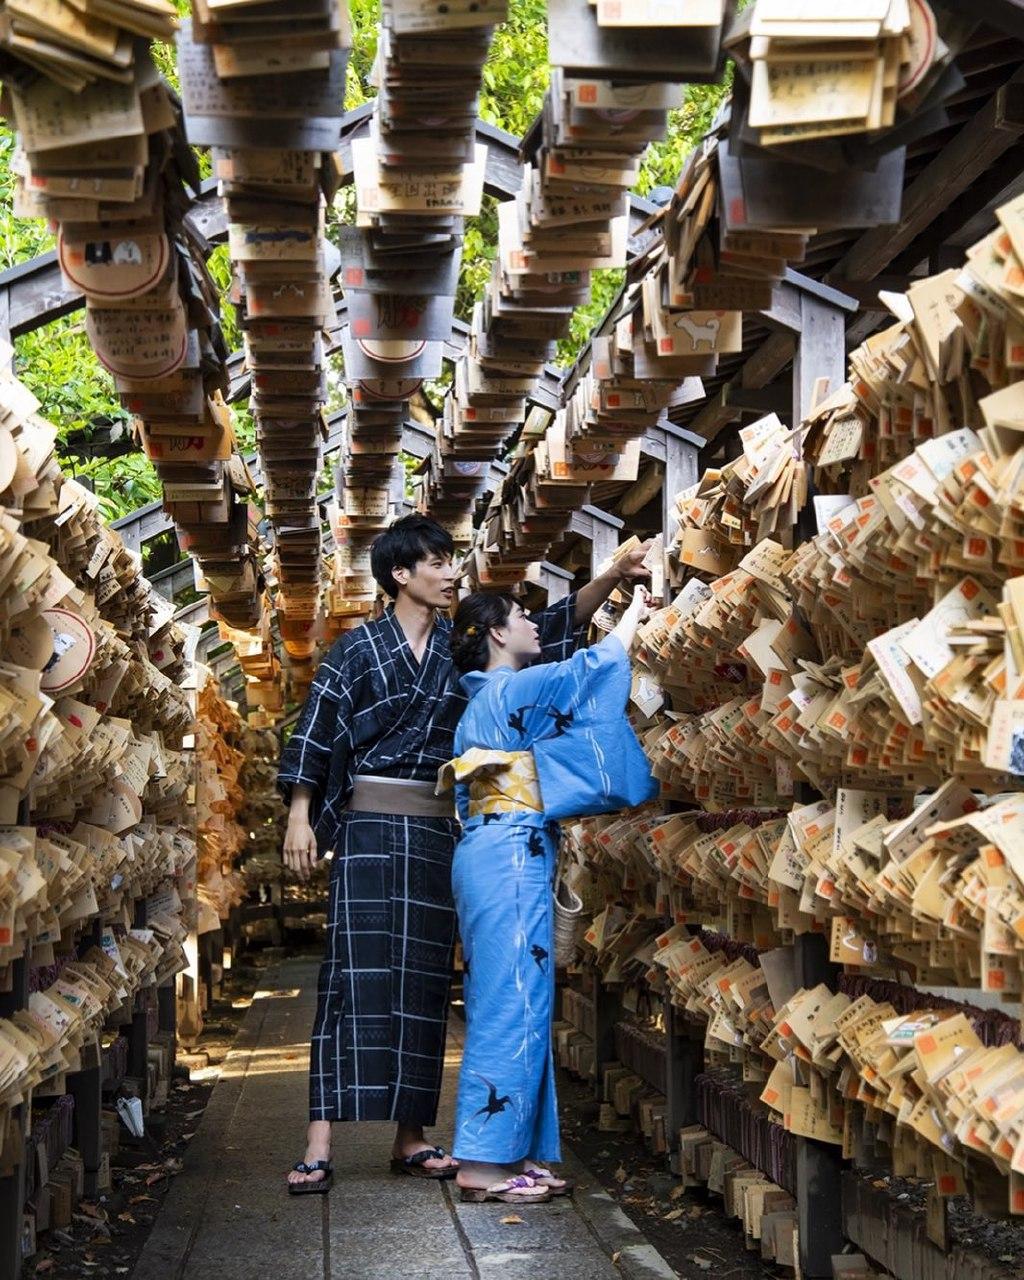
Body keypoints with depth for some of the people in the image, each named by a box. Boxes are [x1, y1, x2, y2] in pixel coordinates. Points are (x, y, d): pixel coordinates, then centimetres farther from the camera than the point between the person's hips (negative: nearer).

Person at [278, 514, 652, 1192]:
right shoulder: (358, 648, 1)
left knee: (425, 976, 5)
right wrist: (300, 817, -6)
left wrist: (612, 578, -5)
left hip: (437, 828, 4)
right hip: (369, 824, -4)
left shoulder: (462, 644, 11)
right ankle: (321, 1142, -11)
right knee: (355, 971, -9)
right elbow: (314, 735, 1)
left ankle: (412, 1135, 12)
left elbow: (550, 628, 7)